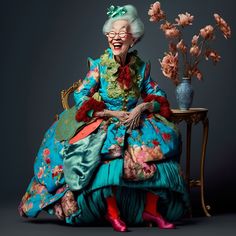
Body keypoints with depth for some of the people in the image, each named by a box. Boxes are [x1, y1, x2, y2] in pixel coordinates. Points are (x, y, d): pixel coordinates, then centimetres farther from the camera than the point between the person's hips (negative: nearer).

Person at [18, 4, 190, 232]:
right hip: (104, 124, -3)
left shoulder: (141, 67, 5)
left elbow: (158, 96, 8)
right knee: (109, 153, -35)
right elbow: (80, 97, -10)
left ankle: (151, 209, -13)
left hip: (137, 121, 3)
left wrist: (141, 108, -14)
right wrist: (113, 113, -17)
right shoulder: (99, 65, -4)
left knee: (159, 144, -23)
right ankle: (112, 212, -22)